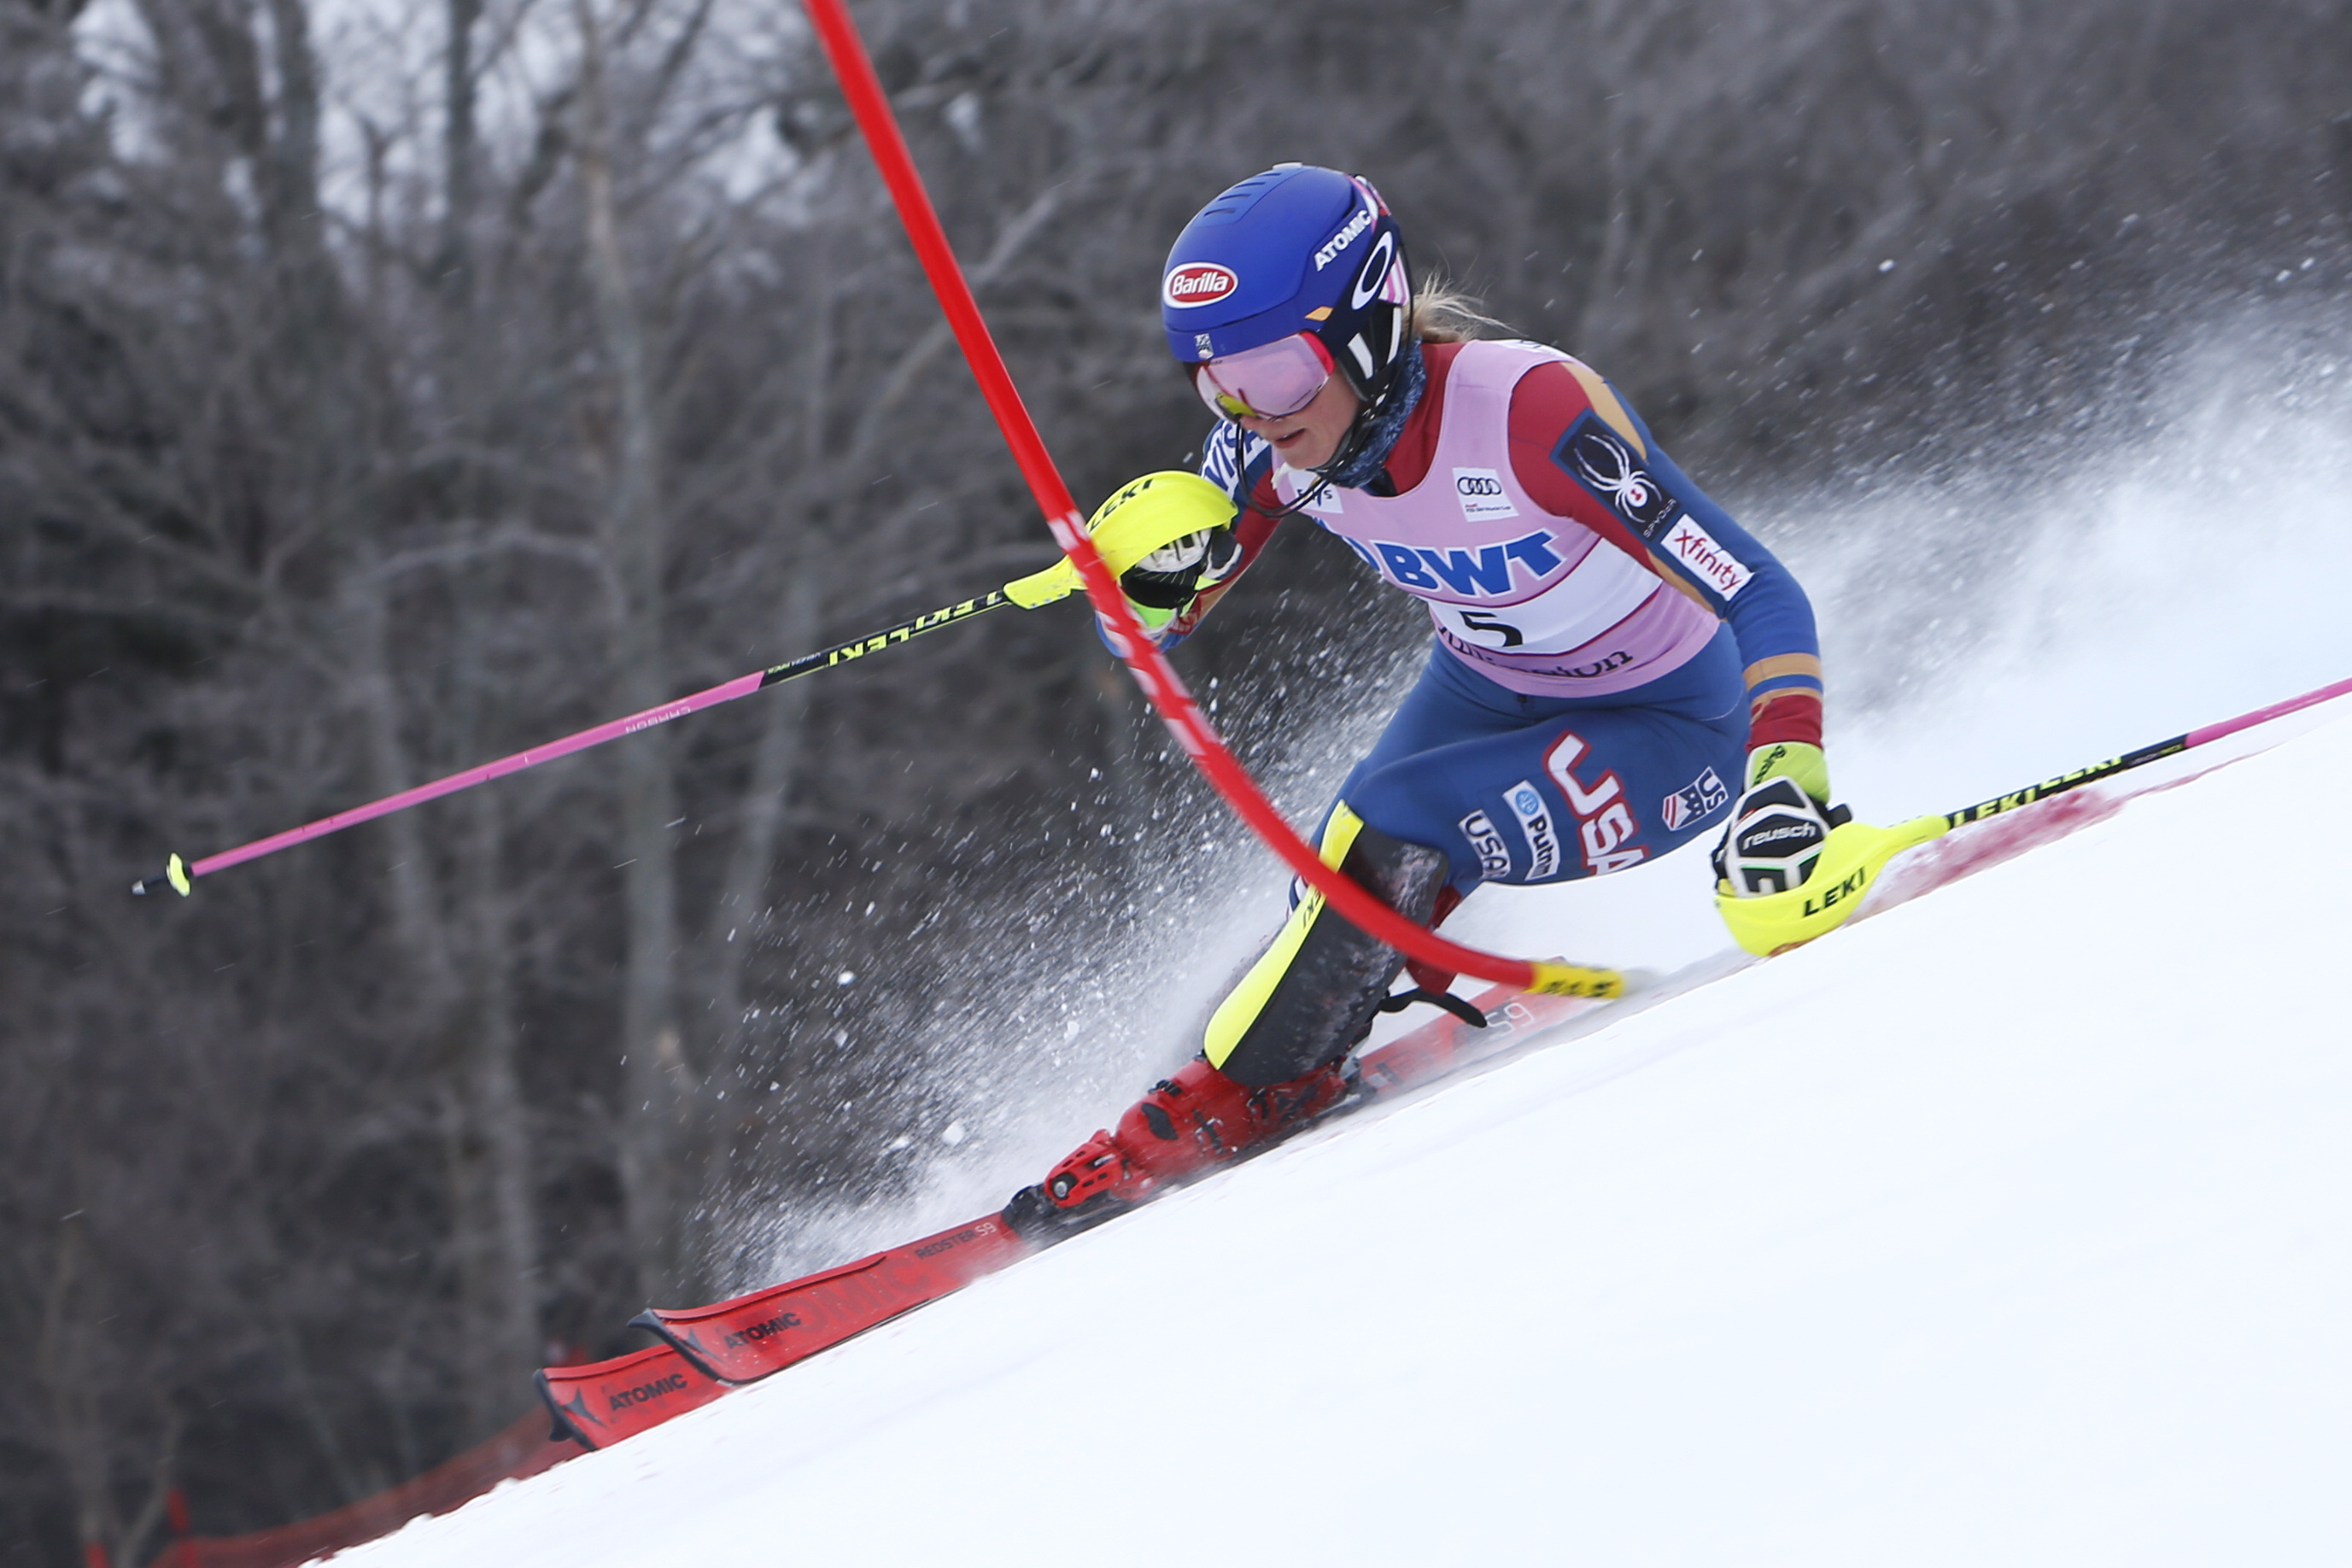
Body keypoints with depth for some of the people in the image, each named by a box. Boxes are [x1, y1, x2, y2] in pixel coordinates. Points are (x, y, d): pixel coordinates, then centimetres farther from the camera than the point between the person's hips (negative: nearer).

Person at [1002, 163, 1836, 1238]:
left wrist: (1788, 787, -51)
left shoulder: (1530, 409, -36)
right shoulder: (1275, 436, -18)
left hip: (1670, 728, -6)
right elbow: (1152, 625, -3)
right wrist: (1152, 573, -28)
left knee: (1391, 836, -24)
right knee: (1341, 887, -18)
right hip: (1487, 691, 6)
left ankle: (1222, 1105, -9)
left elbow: (1760, 597, -36)